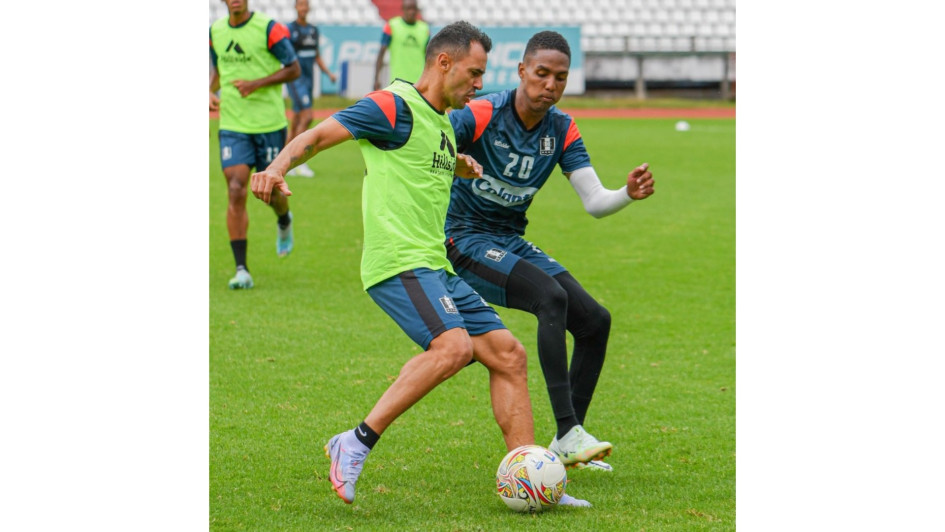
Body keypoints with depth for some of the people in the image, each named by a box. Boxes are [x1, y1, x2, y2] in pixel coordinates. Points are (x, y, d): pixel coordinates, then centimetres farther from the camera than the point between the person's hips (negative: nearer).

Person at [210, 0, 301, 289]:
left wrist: (256, 83, -18)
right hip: (232, 126, 2)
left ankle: (284, 222, 48)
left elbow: (294, 69, -6)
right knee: (235, 192, -11)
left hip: (269, 124, -2)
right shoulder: (215, 31, 6)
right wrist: (211, 91, 0)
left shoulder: (269, 29, -9)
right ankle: (241, 270, -10)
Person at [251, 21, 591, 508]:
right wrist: (277, 169, -30)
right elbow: (318, 136, -14)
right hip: (399, 262, -10)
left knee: (507, 354, 4)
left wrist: (461, 166, 30)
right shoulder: (394, 107, -7)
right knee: (454, 345, -29)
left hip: (436, 268, 10)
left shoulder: (442, 124, 21)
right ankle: (356, 444, -22)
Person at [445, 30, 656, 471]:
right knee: (552, 296, -30)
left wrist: (630, 194, -26)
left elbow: (594, 202, -5)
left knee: (595, 320, -2)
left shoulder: (562, 131, -1)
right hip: (466, 240, -7)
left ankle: (568, 443, 10)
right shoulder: (480, 116, -18)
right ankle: (568, 434, -31)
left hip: (512, 243, 7)